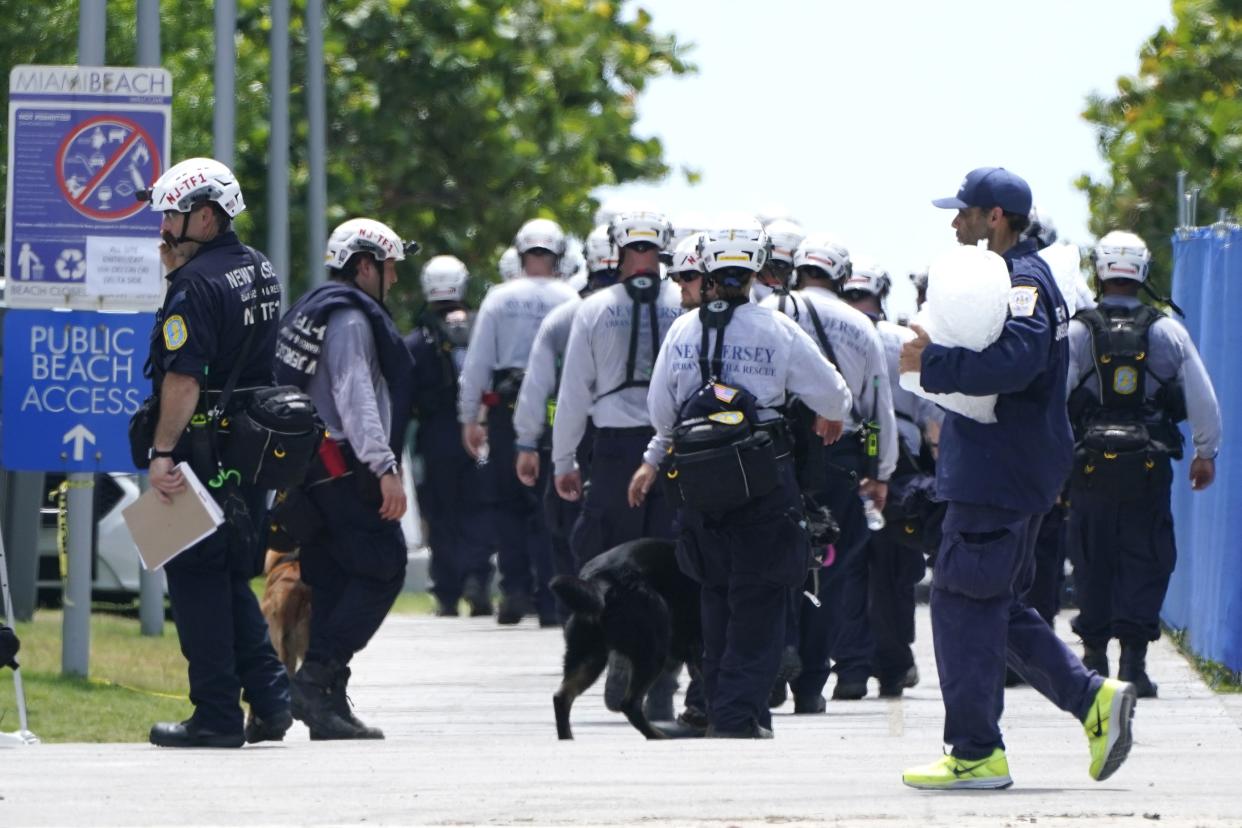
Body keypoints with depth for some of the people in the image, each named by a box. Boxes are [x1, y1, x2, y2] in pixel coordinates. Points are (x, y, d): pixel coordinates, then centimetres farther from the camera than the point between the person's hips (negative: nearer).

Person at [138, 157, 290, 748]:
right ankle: (269, 697, 10)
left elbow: (185, 376, -22)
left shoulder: (197, 283, -16)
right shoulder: (260, 271, 12)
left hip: (204, 448, -9)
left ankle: (217, 715, -2)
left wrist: (163, 451, -21)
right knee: (231, 577, 18)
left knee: (196, 578, -2)